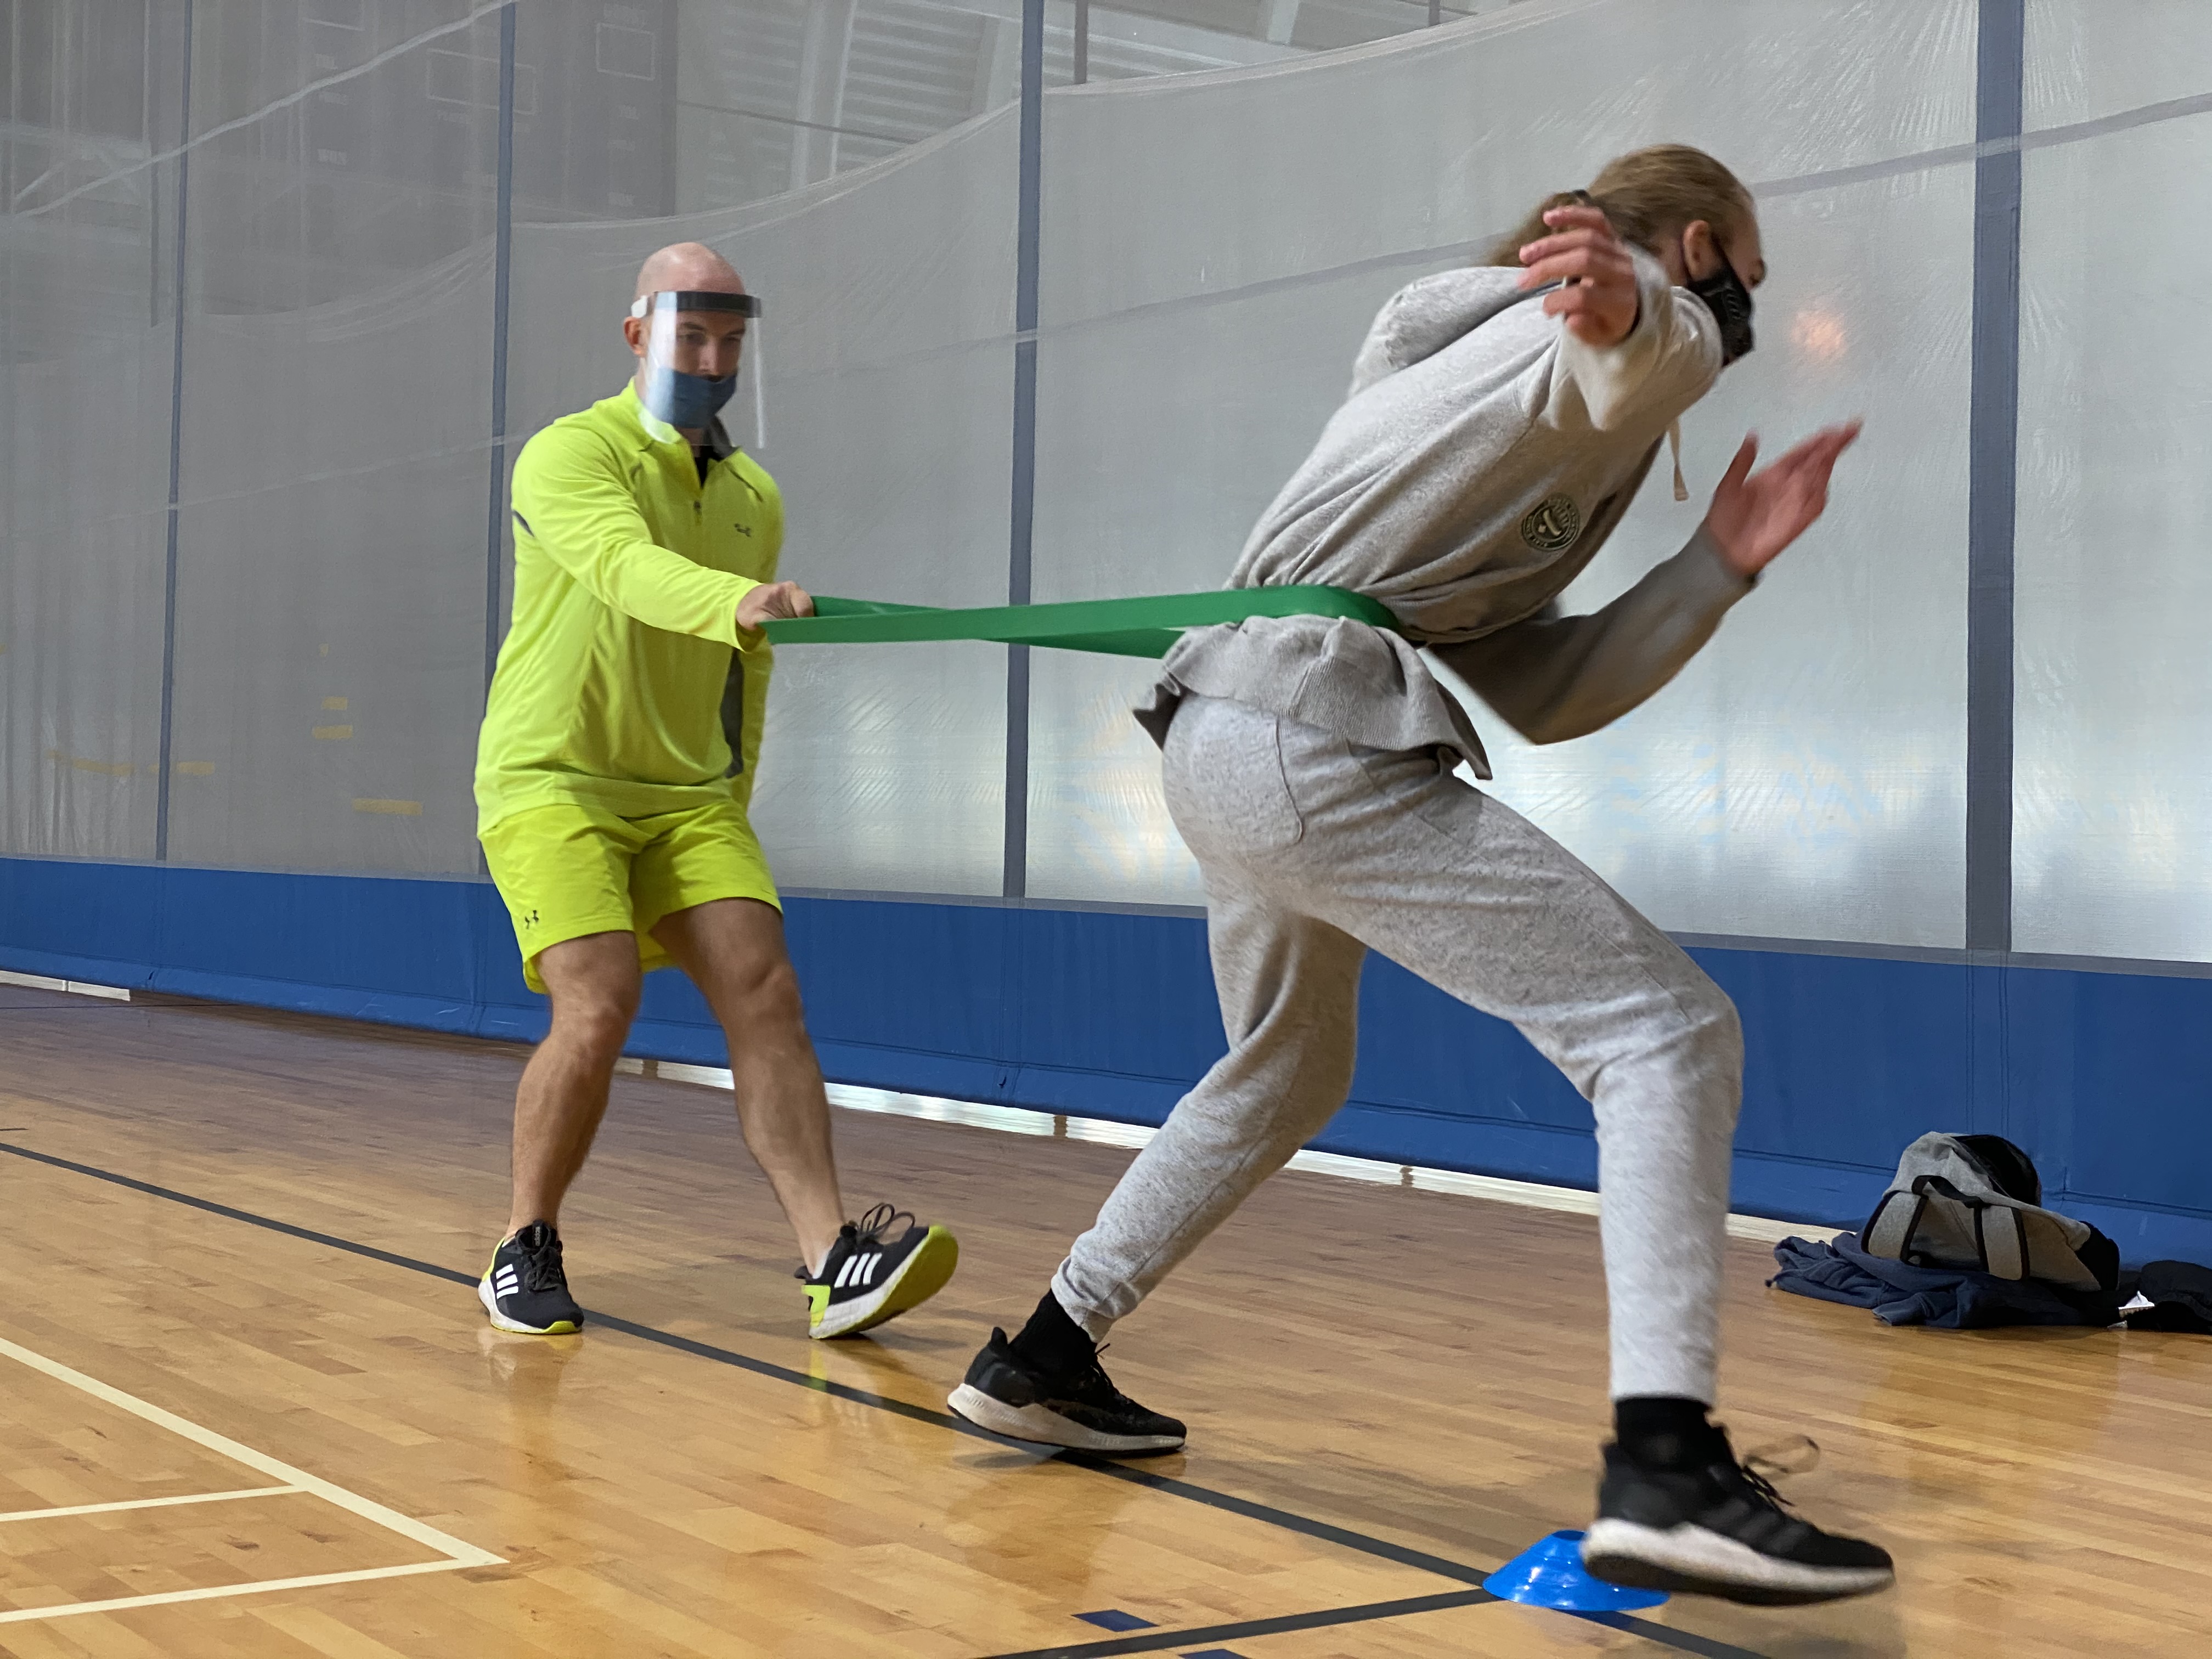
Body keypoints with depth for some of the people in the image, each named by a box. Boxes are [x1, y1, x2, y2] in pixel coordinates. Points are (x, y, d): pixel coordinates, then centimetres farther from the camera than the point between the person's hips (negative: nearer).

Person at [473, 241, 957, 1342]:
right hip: (554, 783, -5)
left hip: (691, 799, 5)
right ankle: (524, 1251, 3)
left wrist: (732, 797, 16)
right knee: (598, 1010, -19)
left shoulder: (757, 499, 13)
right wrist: (739, 601, -49)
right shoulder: (570, 456, -8)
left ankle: (836, 1264, -20)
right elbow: (627, 567, -30)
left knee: (765, 995, -13)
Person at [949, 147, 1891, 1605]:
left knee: (1287, 1074, 31)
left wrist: (1720, 564, 11)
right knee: (1669, 1032, -11)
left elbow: (1542, 694, 20)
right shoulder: (1663, 332, 2)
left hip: (1223, 747, 10)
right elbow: (1636, 355, -28)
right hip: (1314, 752, -10)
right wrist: (1632, 315, -51)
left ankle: (1044, 1360, 38)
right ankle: (1668, 1470, -23)